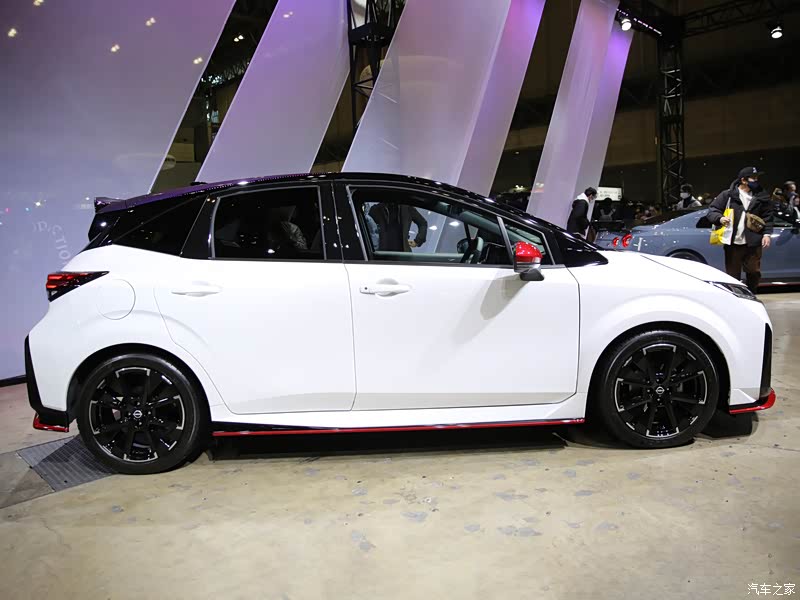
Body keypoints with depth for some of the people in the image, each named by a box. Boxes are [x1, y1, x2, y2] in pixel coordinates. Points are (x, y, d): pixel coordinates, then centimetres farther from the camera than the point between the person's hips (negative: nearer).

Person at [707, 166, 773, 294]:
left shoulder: (762, 197, 7)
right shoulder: (728, 195, 1)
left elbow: (767, 217, 9)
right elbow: (712, 210, 3)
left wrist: (767, 234, -3)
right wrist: (720, 218, -17)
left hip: (753, 244, 2)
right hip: (733, 243, -2)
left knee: (754, 273, 7)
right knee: (733, 276, 4)